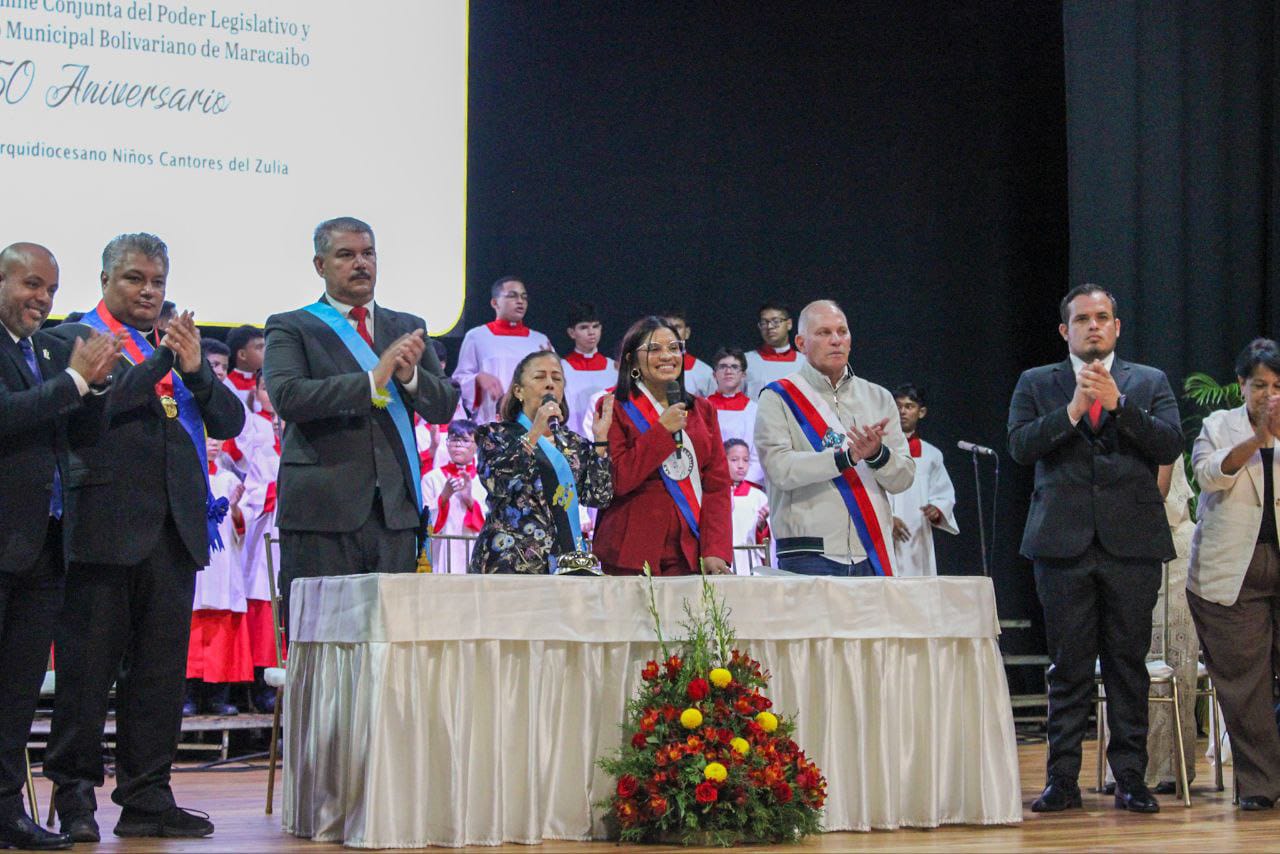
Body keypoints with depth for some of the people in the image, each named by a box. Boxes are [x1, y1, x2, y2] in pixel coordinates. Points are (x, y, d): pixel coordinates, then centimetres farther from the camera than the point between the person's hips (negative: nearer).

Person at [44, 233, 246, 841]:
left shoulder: (179, 346, 19)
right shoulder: (72, 339, 2)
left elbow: (229, 422, 11)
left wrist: (194, 368, -6)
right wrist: (159, 362, -15)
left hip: (174, 529, 6)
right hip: (104, 528, -5)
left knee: (161, 670, 7)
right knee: (88, 668, -2)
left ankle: (147, 799, 13)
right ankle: (74, 797, 7)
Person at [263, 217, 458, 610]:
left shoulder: (407, 329, 19)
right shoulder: (290, 328, 6)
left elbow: (445, 405, 14)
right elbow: (286, 396, -11)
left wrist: (410, 376, -8)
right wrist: (373, 380, -18)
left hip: (395, 510, 4)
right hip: (322, 511, -4)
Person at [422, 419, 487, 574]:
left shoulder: (483, 480, 9)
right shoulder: (432, 478, 8)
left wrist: (470, 500, -12)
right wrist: (444, 496, -14)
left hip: (477, 555, 1)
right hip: (444, 555, -1)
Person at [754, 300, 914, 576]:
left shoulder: (878, 398, 17)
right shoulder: (779, 398, 4)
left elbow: (903, 478, 9)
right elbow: (780, 469, -12)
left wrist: (877, 454, -12)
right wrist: (847, 456, -19)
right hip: (809, 554, -4)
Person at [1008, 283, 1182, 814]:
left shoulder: (1150, 382, 12)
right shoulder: (1037, 384, 11)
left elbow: (1170, 446, -2)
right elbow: (1020, 445, -3)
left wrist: (1118, 404, -11)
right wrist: (1072, 410, -15)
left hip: (1132, 543, 0)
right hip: (1064, 543, 0)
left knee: (1128, 662, 2)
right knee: (1069, 666, 1)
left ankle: (1130, 779, 8)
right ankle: (1063, 780, 5)